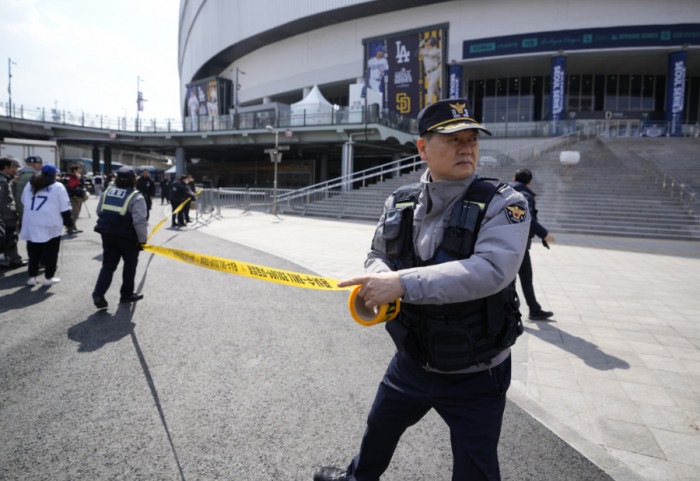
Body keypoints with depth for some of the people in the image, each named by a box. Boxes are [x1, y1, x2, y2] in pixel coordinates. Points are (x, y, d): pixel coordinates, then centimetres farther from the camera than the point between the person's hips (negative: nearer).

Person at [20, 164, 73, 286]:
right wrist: (68, 222, 3)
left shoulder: (29, 185, 12)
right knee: (51, 252, 6)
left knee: (33, 252, 14)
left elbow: (23, 202, 20)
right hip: (51, 225, -5)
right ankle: (48, 277, 9)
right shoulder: (58, 187, -4)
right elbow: (64, 208, -5)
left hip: (31, 225, 5)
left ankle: (32, 277, 16)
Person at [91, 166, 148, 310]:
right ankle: (127, 294, 24)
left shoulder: (108, 191, 5)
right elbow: (139, 221, -19)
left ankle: (98, 294, -1)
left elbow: (99, 212, 15)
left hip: (107, 234, 5)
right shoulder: (136, 197, -14)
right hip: (127, 237, -5)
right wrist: (142, 240, -11)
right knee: (130, 265, 14)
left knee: (108, 265, 13)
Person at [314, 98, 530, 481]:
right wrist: (378, 280, -16)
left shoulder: (503, 205, -18)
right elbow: (377, 255, 8)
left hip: (474, 376, -4)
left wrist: (403, 283, -38)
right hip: (411, 361, 5)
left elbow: (491, 270, -34)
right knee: (379, 431, 28)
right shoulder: (399, 204, -3)